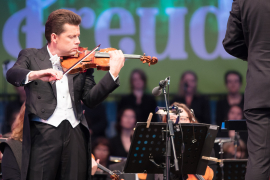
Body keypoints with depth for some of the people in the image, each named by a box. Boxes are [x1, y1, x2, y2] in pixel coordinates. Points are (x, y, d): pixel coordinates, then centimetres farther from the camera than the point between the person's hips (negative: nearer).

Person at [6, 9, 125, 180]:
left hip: (76, 133, 3)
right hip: (44, 132, -3)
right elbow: (12, 75, -12)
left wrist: (113, 73, -9)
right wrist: (35, 74, -33)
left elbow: (90, 99, 4)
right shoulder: (31, 56, 7)